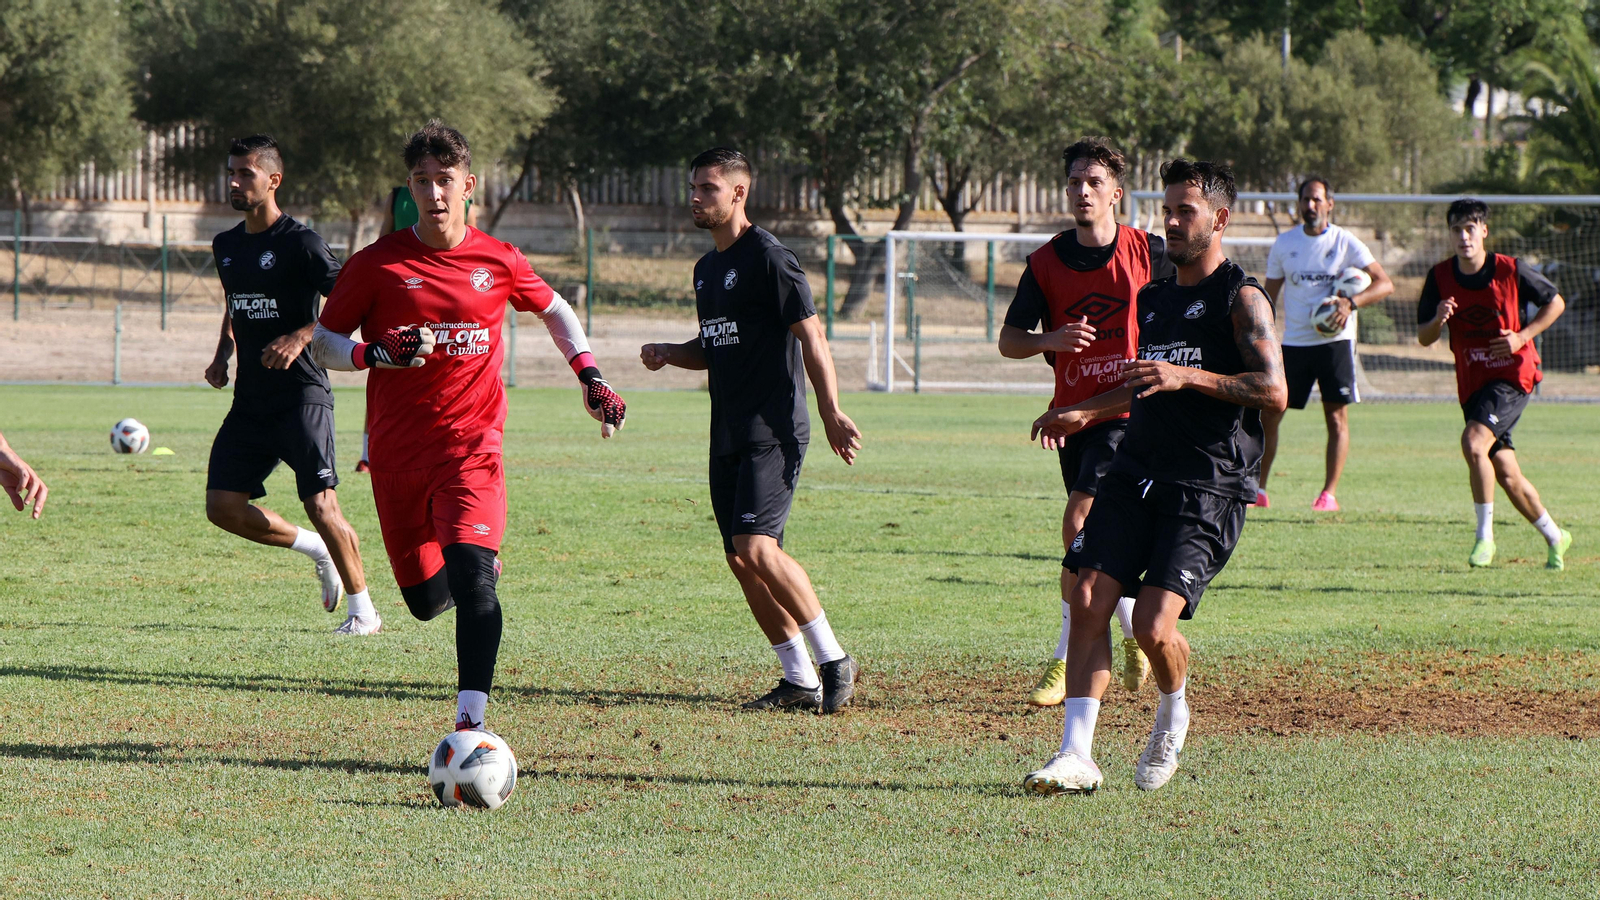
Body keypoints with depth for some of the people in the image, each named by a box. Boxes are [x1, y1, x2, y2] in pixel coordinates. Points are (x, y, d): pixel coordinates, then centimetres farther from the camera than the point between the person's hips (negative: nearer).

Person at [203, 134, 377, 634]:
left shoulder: (301, 243, -10)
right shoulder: (226, 246, 13)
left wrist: (299, 337, -25)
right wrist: (222, 356, 14)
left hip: (301, 395, -7)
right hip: (250, 400, 7)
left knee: (321, 506, -14)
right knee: (223, 507, -2)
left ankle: (363, 609, 2)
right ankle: (317, 550, 20)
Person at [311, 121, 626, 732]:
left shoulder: (499, 262, 3)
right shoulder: (378, 264, -2)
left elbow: (555, 311, 22)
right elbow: (322, 343, 3)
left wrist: (590, 377, 10)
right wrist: (377, 354, -16)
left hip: (471, 446, -1)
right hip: (396, 450, 1)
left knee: (471, 578, -23)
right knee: (425, 600, 9)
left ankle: (471, 720, -23)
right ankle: (479, 568, 44)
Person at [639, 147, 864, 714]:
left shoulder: (768, 258, -10)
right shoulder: (707, 269, 17)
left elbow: (811, 337, -14)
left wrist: (832, 414, -20)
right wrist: (668, 354, 6)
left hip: (774, 431, -9)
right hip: (729, 434, 9)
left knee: (756, 546, -20)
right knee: (741, 559, 6)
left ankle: (834, 660, -9)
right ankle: (800, 681, 14)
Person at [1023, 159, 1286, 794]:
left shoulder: (1241, 298, -3)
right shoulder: (1154, 299, 20)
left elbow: (1274, 390, -14)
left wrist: (1187, 376, -20)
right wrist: (1085, 412, 25)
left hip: (1207, 488, -7)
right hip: (1135, 473, 7)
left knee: (1154, 624, -16)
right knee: (1089, 600, -9)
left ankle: (1172, 715, 16)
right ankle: (1076, 756, -8)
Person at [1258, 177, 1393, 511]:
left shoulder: (1346, 243, -3)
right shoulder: (1284, 243, 7)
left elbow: (1385, 284, -7)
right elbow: (1269, 294, 14)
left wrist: (1351, 303, -23)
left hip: (1335, 341, -3)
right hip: (1293, 342, 3)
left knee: (1337, 418, -5)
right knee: (1269, 415, -1)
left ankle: (1329, 493, 0)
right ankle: (1259, 489, 9)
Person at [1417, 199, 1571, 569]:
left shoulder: (1510, 270, -11)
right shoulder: (1440, 277, -2)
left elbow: (1556, 302, 2)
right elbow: (1423, 337, 3)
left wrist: (1523, 336, -12)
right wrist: (1438, 320, -20)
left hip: (1513, 376, -5)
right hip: (1472, 383, 5)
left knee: (1473, 442, -27)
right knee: (1506, 473, 7)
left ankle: (1485, 535, -15)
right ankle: (1554, 536, 27)